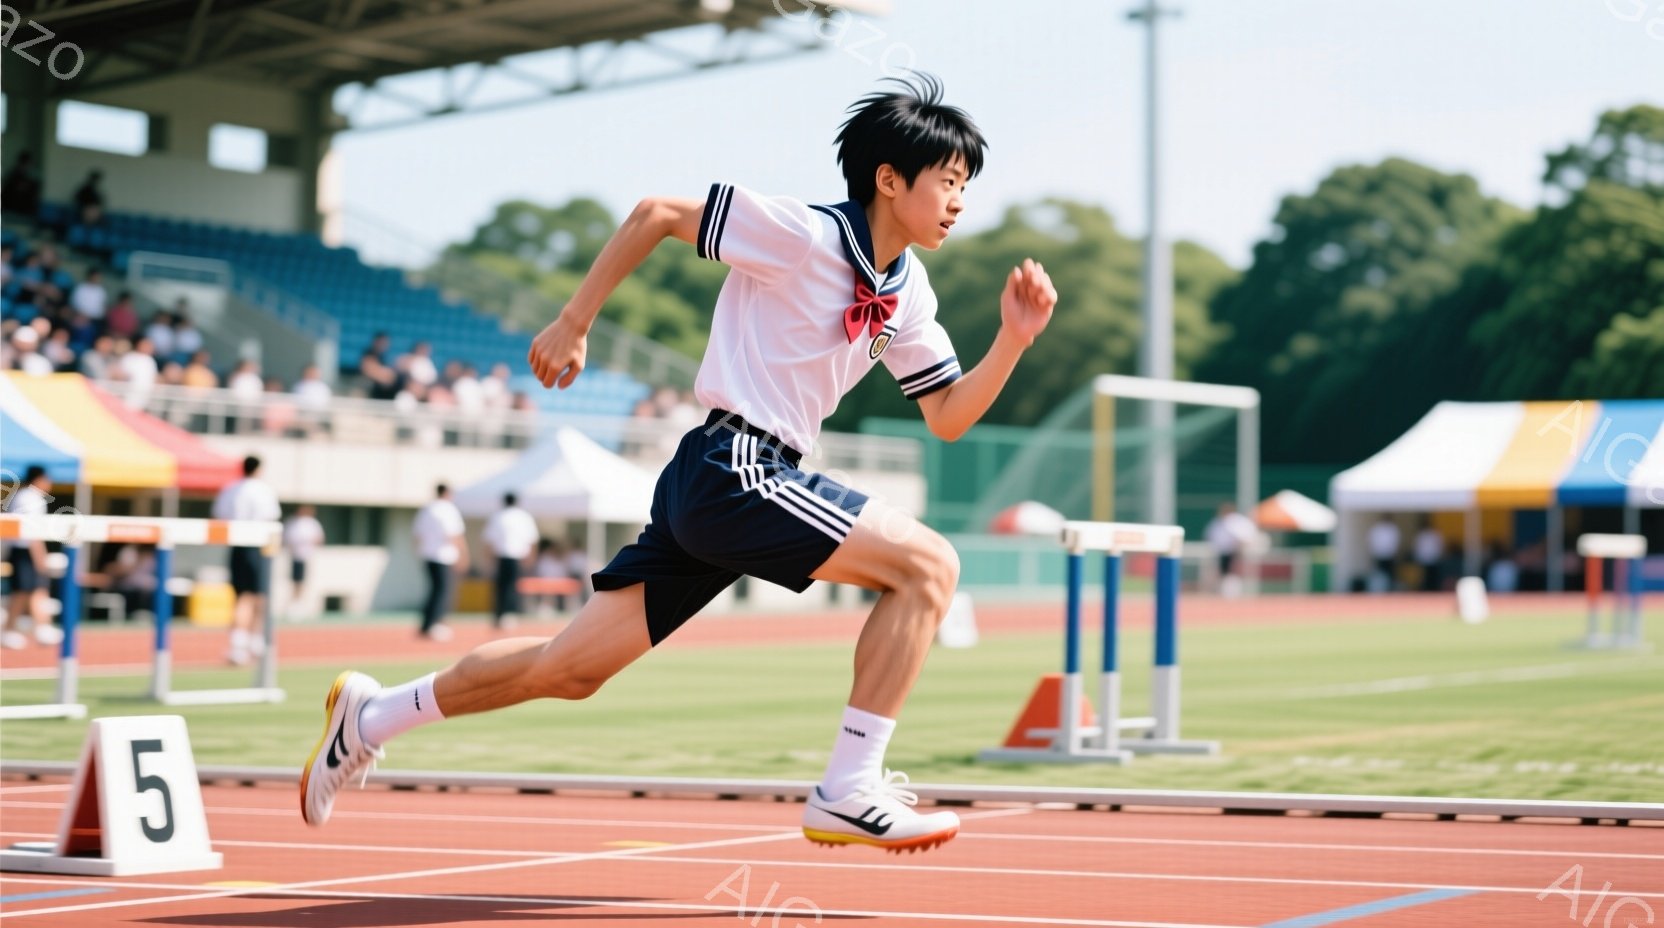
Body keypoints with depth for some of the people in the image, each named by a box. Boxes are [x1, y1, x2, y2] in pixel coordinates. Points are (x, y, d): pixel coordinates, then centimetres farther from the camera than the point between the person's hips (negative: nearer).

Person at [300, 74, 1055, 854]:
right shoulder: (801, 234, -12)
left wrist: (1014, 339, -2)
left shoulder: (908, 294, 12)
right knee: (927, 564, -16)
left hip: (704, 491, 8)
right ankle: (849, 792, -15)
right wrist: (573, 322, -2)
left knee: (569, 669, 11)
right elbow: (656, 214, -5)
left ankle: (372, 716, 24)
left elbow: (947, 417, 13)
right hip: (732, 465, -8)